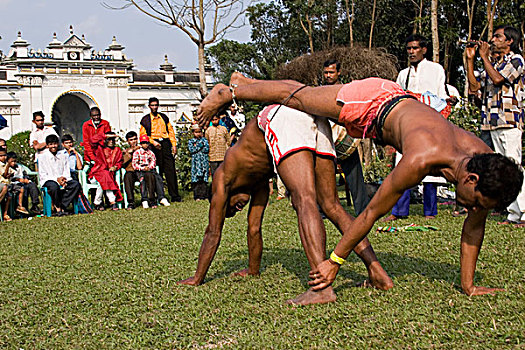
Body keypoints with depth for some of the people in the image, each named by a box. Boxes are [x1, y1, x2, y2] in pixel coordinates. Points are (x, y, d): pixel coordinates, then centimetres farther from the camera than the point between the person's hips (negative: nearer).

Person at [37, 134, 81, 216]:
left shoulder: (63, 156, 14)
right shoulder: (42, 157, 1)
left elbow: (67, 172, 12)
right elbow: (42, 175, -4)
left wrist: (64, 179, -12)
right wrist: (56, 179, -16)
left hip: (63, 180, 4)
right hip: (48, 180, -4)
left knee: (76, 184, -25)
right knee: (54, 186, -40)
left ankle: (62, 206, -27)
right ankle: (58, 208, -19)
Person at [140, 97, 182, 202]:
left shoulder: (164, 117, 17)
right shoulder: (145, 119, 8)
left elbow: (170, 131, 16)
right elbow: (143, 134, 2)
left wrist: (174, 144, 6)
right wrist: (153, 142, -11)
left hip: (166, 143, 2)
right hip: (155, 145, -2)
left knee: (171, 170, -5)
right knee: (157, 172, -2)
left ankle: (174, 195, -4)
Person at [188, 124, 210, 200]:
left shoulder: (204, 140, 12)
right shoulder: (191, 142, 11)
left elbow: (207, 149, -2)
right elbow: (191, 150, -6)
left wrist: (196, 147, -3)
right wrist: (200, 145, -6)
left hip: (204, 162, 1)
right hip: (196, 162, -1)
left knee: (204, 179, -2)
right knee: (196, 179, -6)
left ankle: (204, 195, 0)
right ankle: (197, 196, -3)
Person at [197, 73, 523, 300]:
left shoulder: (484, 161, -26)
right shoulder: (420, 161, -45)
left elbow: (474, 225, -11)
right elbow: (371, 213, -35)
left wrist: (468, 285, -9)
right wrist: (335, 262, -28)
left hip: (397, 102, 6)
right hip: (369, 101, -6)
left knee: (301, 93, 26)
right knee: (294, 96, 15)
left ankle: (245, 81, 49)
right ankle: (229, 91, 40)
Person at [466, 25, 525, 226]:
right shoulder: (492, 63, 22)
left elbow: (498, 79, -16)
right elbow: (474, 87, 17)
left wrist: (484, 56, -6)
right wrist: (470, 60, 13)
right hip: (493, 122, 8)